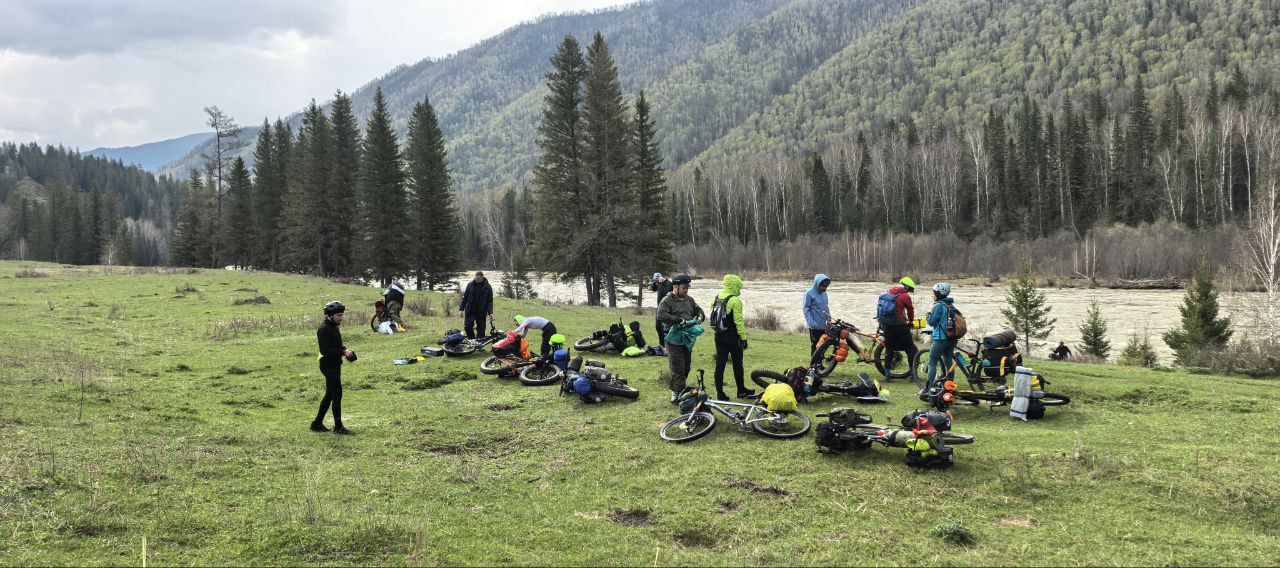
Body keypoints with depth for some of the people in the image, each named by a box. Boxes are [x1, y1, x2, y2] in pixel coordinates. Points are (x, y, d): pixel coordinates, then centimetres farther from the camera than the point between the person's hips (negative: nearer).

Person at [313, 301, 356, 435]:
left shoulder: (334, 327, 14)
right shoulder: (324, 329, -17)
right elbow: (325, 350, -24)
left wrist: (345, 350, 7)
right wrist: (343, 352, -22)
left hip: (335, 366, 10)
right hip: (329, 366, -10)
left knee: (330, 395, 15)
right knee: (337, 395, -8)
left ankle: (317, 423, 24)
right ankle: (338, 427, -2)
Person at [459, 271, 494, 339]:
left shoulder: (488, 287, -4)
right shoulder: (470, 284, 0)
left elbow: (490, 301, -4)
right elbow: (465, 297, 6)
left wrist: (490, 313, -15)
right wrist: (461, 308, 0)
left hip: (481, 313, -2)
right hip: (470, 311, 2)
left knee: (481, 329, 3)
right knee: (467, 327, 2)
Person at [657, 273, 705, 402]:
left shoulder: (689, 300, 14)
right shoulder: (666, 301, -9)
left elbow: (699, 310, 24)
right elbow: (661, 316, -24)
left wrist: (699, 317, -1)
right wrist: (680, 320, -27)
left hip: (688, 338, 8)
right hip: (674, 339, -8)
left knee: (686, 367, 13)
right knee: (678, 368, -9)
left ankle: (675, 390, 25)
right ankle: (679, 395, -7)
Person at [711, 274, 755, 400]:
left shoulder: (716, 299, 9)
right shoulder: (735, 301, -15)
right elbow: (739, 321, -18)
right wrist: (743, 338, -14)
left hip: (719, 336, 6)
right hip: (732, 336, -6)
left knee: (720, 363, 6)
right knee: (737, 364, 7)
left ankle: (719, 392, 5)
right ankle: (741, 391, 19)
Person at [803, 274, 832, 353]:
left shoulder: (824, 293, 12)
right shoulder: (809, 293, -10)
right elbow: (806, 309, -12)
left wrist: (828, 317, 12)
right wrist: (811, 322, -19)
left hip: (823, 325, 7)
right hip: (814, 326, -7)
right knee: (815, 345, -4)